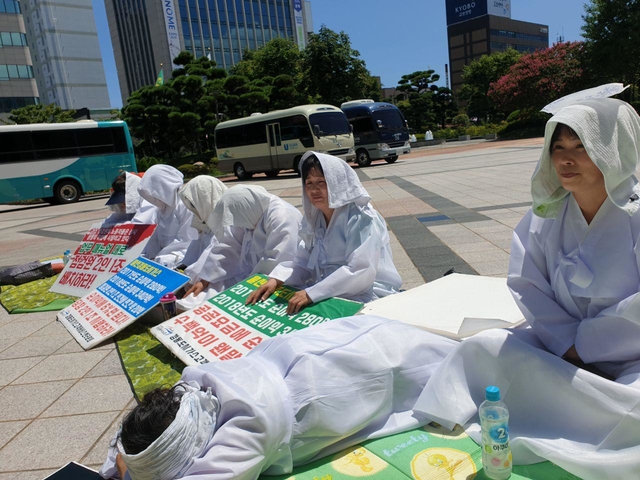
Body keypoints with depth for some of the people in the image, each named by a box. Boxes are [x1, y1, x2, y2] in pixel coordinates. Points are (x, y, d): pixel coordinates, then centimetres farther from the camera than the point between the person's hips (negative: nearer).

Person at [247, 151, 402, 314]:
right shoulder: (315, 219, 7)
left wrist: (312, 293, -29)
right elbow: (303, 261, 4)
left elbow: (360, 271, -25)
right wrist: (275, 280, -13)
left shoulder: (361, 218, -16)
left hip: (366, 296, -6)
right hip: (329, 293, 6)